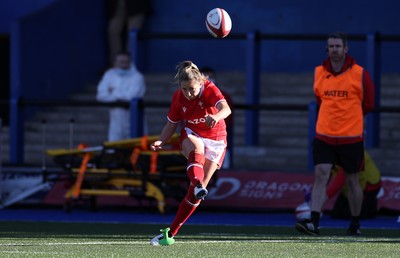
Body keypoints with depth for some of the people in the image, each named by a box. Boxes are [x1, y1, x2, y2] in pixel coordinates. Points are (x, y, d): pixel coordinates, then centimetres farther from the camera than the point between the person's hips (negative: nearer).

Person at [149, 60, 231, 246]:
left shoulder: (210, 90, -22)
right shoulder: (178, 97, -9)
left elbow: (225, 108, -41)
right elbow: (172, 123, 3)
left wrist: (216, 116, -65)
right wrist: (160, 142, -15)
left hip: (215, 140, -2)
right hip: (191, 135, 2)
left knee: (196, 191, -9)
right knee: (196, 148, -39)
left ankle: (171, 233, -3)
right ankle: (198, 184, -65)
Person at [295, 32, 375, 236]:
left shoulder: (359, 74, -5)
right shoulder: (319, 73, 3)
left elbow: (367, 105, 6)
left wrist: (348, 117, 11)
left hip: (351, 137, -2)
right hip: (324, 135, 2)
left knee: (352, 181, 8)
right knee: (320, 175, -12)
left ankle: (355, 225, 22)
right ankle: (313, 223, -19)